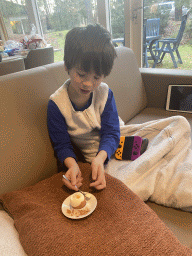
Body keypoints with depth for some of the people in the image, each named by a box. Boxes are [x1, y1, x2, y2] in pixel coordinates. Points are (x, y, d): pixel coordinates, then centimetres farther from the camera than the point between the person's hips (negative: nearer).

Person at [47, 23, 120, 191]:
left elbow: (111, 133, -15)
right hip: (91, 157, -2)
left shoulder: (104, 93, -15)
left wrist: (100, 157, -35)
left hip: (110, 150, 3)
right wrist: (72, 164, -34)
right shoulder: (57, 103, -20)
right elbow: (62, 145, -13)